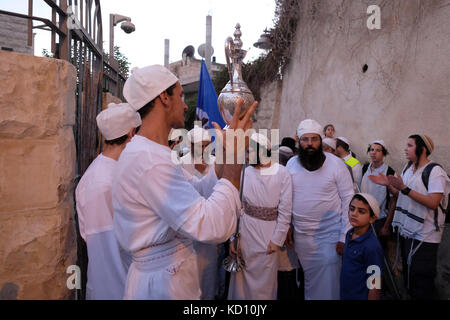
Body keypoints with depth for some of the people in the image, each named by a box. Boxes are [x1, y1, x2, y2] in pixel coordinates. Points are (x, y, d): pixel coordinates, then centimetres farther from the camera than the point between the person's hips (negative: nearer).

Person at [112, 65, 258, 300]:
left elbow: (194, 193, 10)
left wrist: (225, 156, 4)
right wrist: (234, 154, -27)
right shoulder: (148, 160, -28)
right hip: (163, 283, -10)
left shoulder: (149, 153, 8)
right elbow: (214, 227, -33)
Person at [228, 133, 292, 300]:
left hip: (269, 232, -2)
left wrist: (277, 239, -8)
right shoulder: (244, 172, -1)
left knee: (265, 280, 11)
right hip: (245, 231, 2)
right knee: (242, 277, 13)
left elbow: (285, 210, -7)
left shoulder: (282, 173, -8)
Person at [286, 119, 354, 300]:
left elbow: (348, 200, -7)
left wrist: (345, 237, -10)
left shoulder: (336, 164, -9)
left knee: (327, 281, 2)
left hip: (329, 234, -3)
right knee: (308, 278, 17)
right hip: (300, 235, 3)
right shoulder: (292, 163, 0)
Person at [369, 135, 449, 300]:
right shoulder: (408, 167, 8)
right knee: (408, 272, 20)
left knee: (421, 279, 3)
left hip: (424, 235, -7)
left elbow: (433, 202, -24)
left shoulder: (435, 171, -14)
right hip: (406, 230, 8)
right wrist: (389, 184, 1)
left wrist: (404, 188, -27)